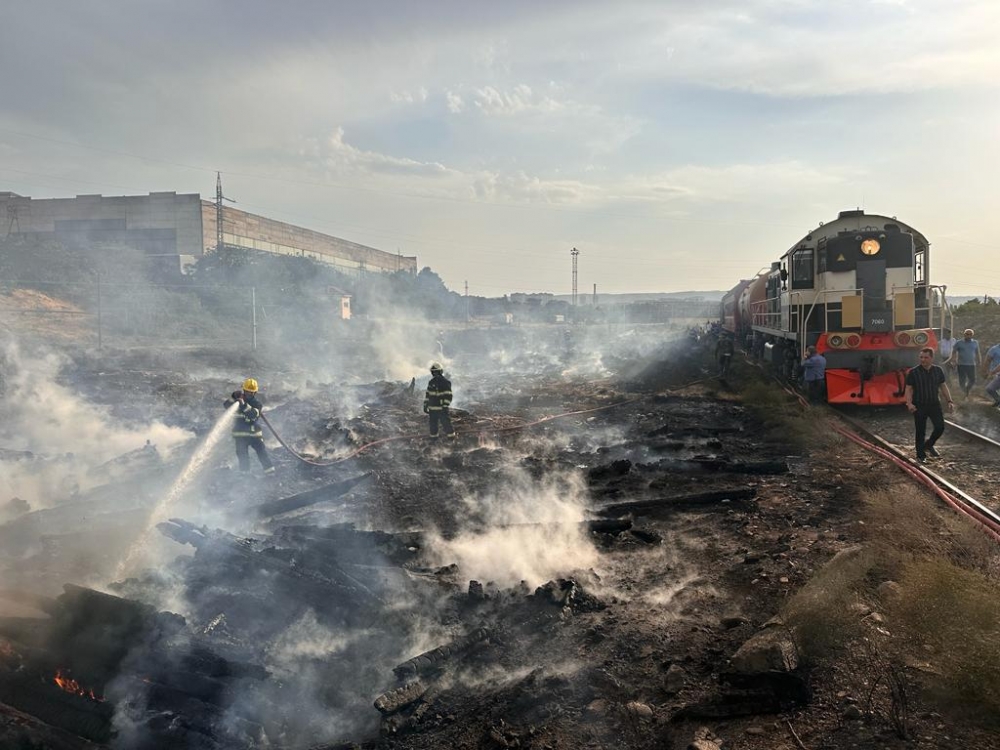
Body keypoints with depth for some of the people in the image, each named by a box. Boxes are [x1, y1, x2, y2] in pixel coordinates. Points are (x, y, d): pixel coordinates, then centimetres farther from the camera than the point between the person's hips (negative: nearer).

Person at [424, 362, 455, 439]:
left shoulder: (445, 382, -11)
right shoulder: (431, 382, 9)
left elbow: (448, 396, -14)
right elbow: (427, 395, 17)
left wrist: (445, 407, -19)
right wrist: (425, 406, 14)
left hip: (442, 408, -6)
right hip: (432, 409, 6)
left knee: (446, 423, -5)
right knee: (433, 424, 11)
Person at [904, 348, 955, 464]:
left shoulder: (938, 371, 3)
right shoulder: (913, 372, -8)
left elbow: (943, 387, 10)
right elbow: (908, 389, -7)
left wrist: (949, 401, 2)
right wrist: (909, 403, -20)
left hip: (934, 404, 3)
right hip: (919, 406, -3)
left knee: (940, 427, -2)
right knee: (921, 432, 2)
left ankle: (928, 445, 26)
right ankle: (921, 455, 15)